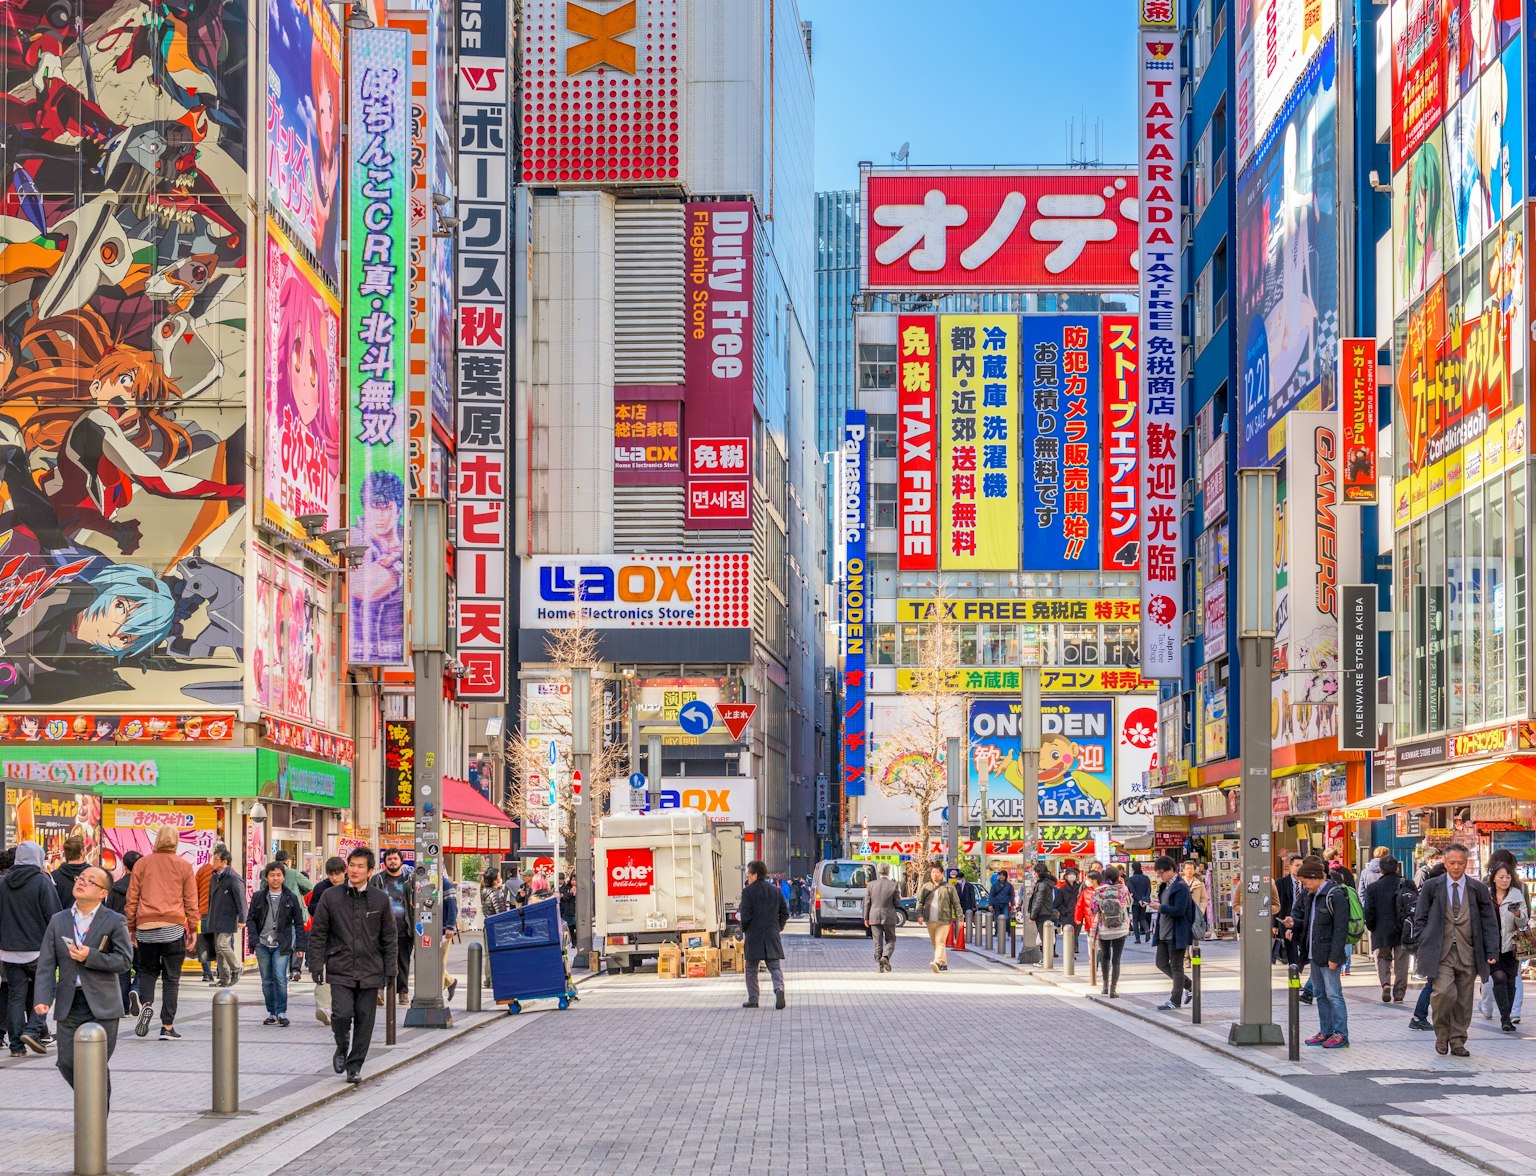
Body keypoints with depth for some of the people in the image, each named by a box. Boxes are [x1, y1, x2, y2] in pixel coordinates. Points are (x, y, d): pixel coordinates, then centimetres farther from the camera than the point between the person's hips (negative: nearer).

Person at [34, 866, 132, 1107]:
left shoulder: (114, 922, -2)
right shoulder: (58, 921, 7)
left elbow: (124, 960, -7)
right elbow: (46, 965, 3)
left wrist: (91, 956, -19)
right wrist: (43, 999, -11)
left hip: (101, 1006, -3)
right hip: (68, 1005, 3)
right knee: (68, 1063, 3)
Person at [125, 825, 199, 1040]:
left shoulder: (142, 864, 6)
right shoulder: (184, 866, 3)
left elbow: (132, 898, 8)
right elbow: (191, 901, 5)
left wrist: (131, 927, 15)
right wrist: (192, 930, 12)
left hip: (146, 927, 1)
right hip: (173, 927, -1)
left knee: (147, 970, 16)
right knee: (171, 978, 6)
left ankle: (145, 1002, -14)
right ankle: (167, 1026, 3)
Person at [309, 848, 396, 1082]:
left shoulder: (380, 899, 3)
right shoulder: (331, 897, 1)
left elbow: (389, 938, 8)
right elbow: (318, 934, 4)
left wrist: (390, 970, 5)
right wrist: (316, 965, -2)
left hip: (370, 972, 1)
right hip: (340, 971, -1)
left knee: (364, 1021, 3)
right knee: (342, 1014, -14)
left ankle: (354, 1065, 16)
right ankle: (342, 1048, 16)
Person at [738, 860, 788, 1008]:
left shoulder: (748, 892, -9)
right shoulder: (776, 890, 7)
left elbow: (745, 915, -13)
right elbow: (785, 913, 8)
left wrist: (744, 929, 4)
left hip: (754, 936, -3)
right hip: (772, 936, 3)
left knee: (751, 969, 9)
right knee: (775, 966, 3)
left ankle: (752, 999, 11)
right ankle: (779, 988, -22)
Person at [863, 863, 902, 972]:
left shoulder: (871, 885, -3)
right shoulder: (894, 886, -9)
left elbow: (867, 902, 0)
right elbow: (897, 903, -4)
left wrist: (866, 918, 8)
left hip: (874, 918, 2)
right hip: (889, 918, -2)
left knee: (878, 943, 8)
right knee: (890, 940, 13)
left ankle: (879, 967, 8)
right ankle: (885, 957, -12)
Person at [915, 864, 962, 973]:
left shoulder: (948, 887, 4)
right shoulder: (926, 886, 12)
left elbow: (956, 903, 3)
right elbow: (920, 901, 10)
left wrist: (959, 918, -3)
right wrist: (919, 914, -5)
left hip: (943, 920, -4)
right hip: (930, 920, 4)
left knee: (940, 942, -16)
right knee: (934, 943, 9)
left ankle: (938, 962, -29)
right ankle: (944, 964, 19)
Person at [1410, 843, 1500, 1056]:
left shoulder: (1478, 889, 7)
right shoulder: (1431, 887, 5)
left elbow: (1490, 923, 9)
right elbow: (1420, 919, 9)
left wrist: (1491, 953, 2)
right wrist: (1422, 946, 1)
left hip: (1468, 954, 2)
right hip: (1440, 953, -2)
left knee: (1464, 1000, 4)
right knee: (1444, 992, -18)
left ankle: (1457, 1041, 17)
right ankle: (1442, 1034, 3)